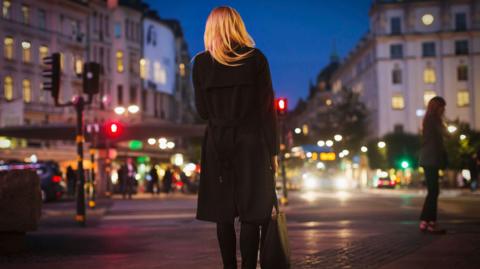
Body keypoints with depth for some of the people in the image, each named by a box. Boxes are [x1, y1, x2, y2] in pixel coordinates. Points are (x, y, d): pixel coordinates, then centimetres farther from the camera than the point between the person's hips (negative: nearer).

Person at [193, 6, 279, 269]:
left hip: (217, 144, 2)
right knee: (251, 213, 0)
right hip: (251, 143, -2)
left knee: (223, 214, 6)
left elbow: (202, 110, 5)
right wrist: (272, 150, 1)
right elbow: (267, 108, -4)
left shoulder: (201, 63, 3)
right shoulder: (256, 59, -2)